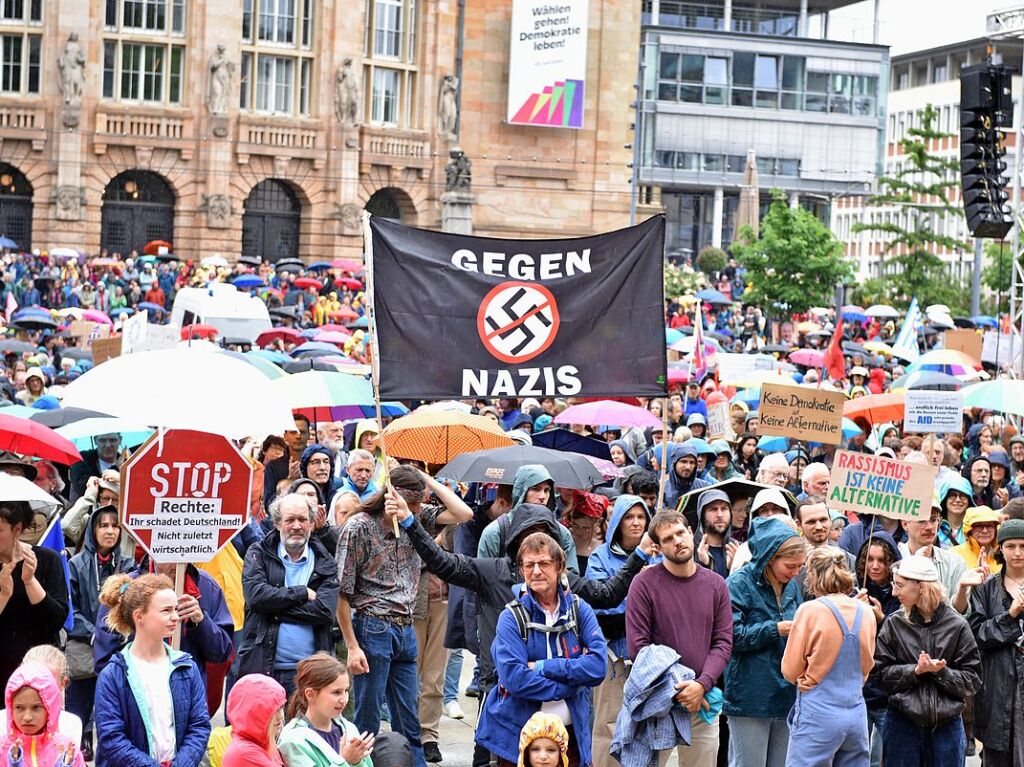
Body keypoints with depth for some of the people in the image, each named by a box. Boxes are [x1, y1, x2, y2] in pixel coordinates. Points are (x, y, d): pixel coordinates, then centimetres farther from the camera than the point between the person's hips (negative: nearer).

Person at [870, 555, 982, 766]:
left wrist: (941, 672, -18)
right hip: (902, 723, 1)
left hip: (946, 724, -1)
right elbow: (879, 674, -3)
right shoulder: (894, 624, -1)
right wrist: (915, 670, -16)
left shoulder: (956, 625, -3)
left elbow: (973, 680, -3)